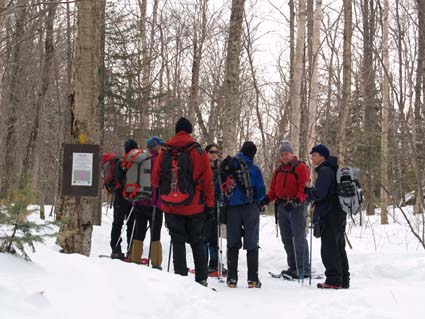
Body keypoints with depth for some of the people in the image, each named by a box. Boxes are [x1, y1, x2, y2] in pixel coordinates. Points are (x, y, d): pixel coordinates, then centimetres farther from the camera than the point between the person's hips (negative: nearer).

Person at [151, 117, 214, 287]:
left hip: (171, 209, 1)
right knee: (198, 242, 10)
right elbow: (207, 182, -4)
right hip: (194, 208, -1)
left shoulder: (164, 153, 1)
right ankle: (201, 279, 9)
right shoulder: (198, 153, -4)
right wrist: (210, 205, 3)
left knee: (178, 243, 7)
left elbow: (154, 180, 8)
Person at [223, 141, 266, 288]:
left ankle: (232, 278, 7)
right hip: (250, 209, -2)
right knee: (252, 245, 5)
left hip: (232, 208, 2)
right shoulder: (254, 169, -5)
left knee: (233, 244, 9)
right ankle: (253, 279, 2)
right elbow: (261, 192, -3)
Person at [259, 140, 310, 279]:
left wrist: (297, 200, -27)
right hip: (282, 207, 8)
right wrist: (267, 198, 1)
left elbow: (304, 188, -13)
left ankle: (303, 269, -4)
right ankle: (293, 267, 19)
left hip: (297, 206, -7)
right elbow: (273, 188, 19)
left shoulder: (300, 167, -4)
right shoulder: (279, 170, 18)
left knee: (299, 238, -7)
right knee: (286, 239, 10)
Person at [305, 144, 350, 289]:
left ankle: (333, 280, -6)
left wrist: (307, 191, -1)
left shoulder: (324, 171, -14)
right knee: (339, 248, 14)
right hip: (339, 214, 10)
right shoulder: (334, 170, 17)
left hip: (328, 215, -10)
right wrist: (311, 191, 16)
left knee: (329, 248, -6)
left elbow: (318, 193, -20)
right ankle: (343, 280, 19)